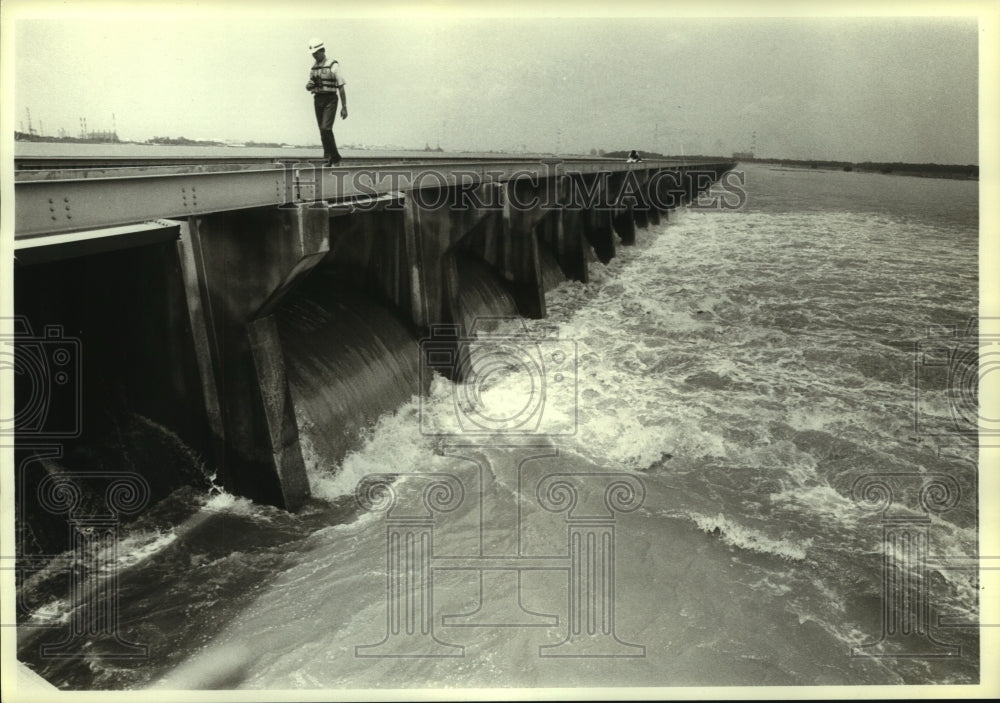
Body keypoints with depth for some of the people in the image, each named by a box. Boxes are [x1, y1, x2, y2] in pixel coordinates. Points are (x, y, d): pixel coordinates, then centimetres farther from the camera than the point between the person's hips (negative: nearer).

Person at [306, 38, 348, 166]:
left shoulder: (332, 65, -6)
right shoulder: (313, 67, 13)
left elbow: (341, 87, -8)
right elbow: (309, 87, 22)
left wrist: (344, 107, -11)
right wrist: (309, 86, -4)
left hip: (330, 99, -6)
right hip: (317, 99, 6)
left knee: (326, 128, -18)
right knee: (323, 131, 5)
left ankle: (332, 156, -6)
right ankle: (333, 158, 12)